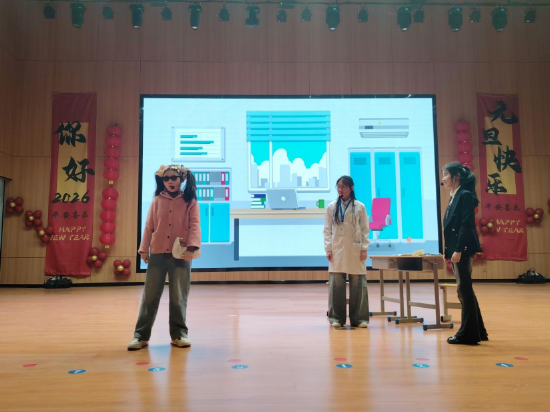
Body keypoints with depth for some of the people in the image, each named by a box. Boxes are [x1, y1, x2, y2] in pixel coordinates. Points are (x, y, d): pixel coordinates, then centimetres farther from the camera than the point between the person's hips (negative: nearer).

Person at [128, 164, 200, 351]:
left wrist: (191, 247, -19)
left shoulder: (190, 201, 3)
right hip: (157, 254, 2)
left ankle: (179, 334, 17)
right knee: (150, 295, 5)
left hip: (180, 255, -2)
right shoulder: (157, 201, 9)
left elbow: (195, 225, -5)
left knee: (179, 297, 5)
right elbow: (149, 226, 8)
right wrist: (144, 249, 2)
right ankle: (141, 335, 14)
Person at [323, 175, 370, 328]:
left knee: (358, 284, 2)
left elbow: (365, 229, 4)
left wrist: (364, 249, -3)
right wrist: (328, 249, -3)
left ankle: (359, 318, 13)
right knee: (336, 284, 0)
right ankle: (336, 318, 11)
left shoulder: (360, 207, 3)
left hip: (355, 250, 0)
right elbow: (327, 230, 6)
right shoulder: (332, 206, 6)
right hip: (337, 251, 1)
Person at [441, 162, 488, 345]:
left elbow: (466, 225, -17)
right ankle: (477, 330, 23)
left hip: (463, 249, -9)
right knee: (465, 290, 13)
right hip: (455, 249, 9)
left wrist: (458, 250, -22)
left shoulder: (465, 195, -10)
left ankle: (468, 333, 7)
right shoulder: (454, 197, 16)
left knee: (464, 289, -3)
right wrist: (448, 251, 15)